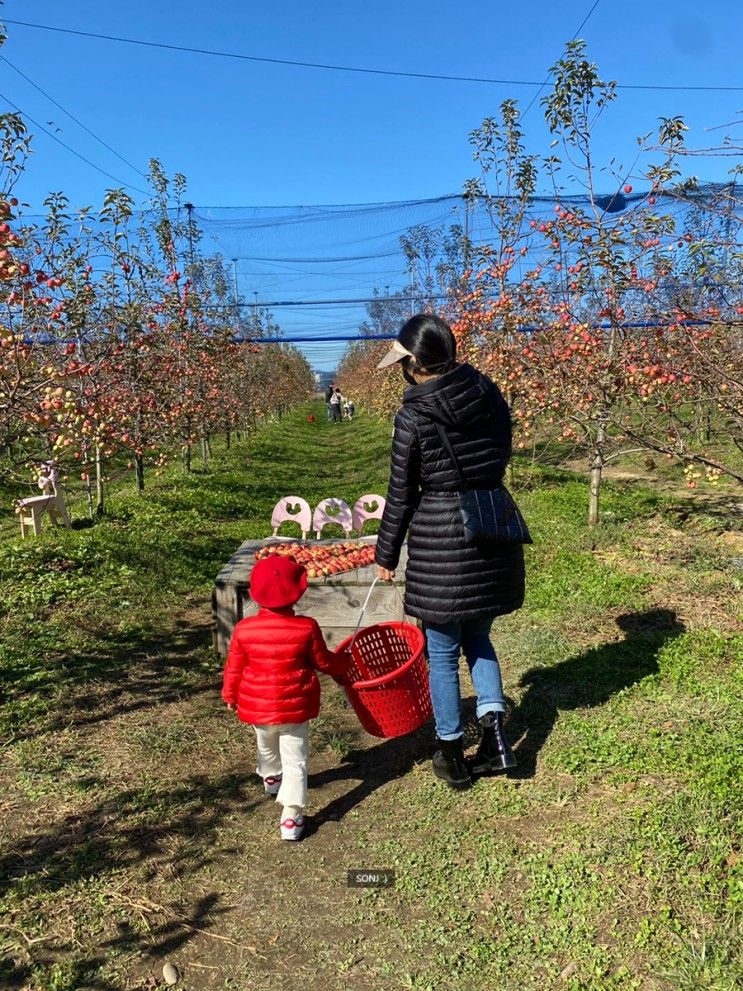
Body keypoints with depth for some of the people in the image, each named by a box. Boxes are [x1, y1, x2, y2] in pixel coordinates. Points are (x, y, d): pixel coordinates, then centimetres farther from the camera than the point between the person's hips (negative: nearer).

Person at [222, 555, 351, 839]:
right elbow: (323, 661, -4)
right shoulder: (306, 628, -17)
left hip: (257, 706, 3)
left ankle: (271, 778, 56)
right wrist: (343, 666, 17)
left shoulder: (244, 629, -14)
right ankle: (291, 816, 3)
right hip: (294, 707, -3)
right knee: (295, 760, 8)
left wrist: (230, 694, 17)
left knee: (266, 746, 30)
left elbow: (234, 668, -2)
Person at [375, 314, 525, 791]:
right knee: (478, 637, 24)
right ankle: (495, 733, 16)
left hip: (440, 536, -5)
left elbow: (402, 495, -7)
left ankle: (452, 756, 23)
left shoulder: (414, 416, -13)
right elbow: (499, 461, 11)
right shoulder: (491, 395, 1)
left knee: (443, 651, 11)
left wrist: (386, 555, 4)